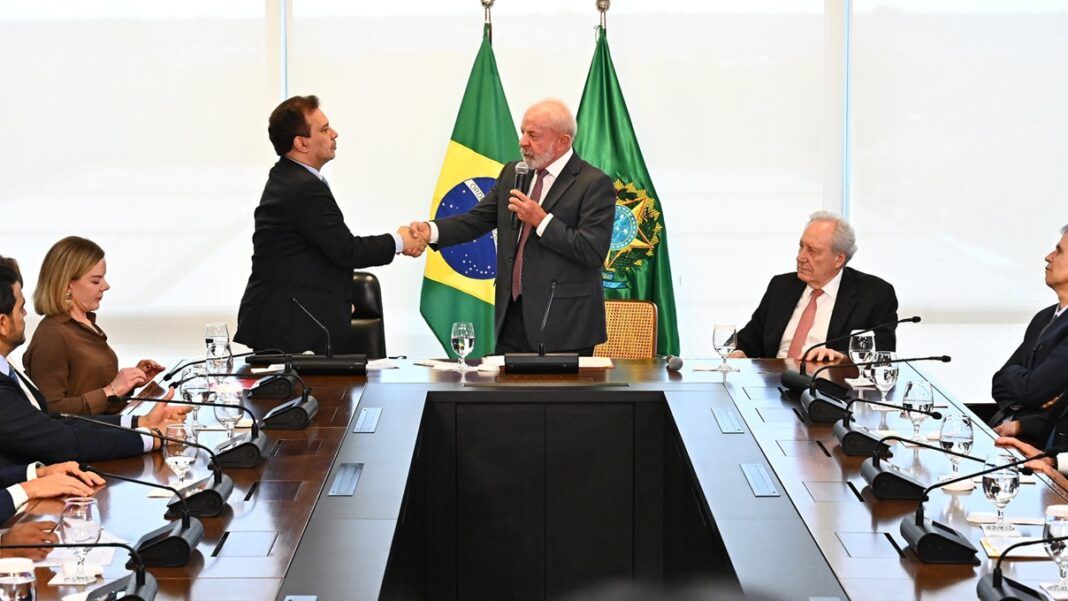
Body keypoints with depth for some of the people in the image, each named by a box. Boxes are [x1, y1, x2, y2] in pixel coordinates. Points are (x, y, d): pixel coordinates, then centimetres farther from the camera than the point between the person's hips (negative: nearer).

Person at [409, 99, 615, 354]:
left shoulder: (595, 184, -8)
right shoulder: (512, 174, 13)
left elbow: (593, 252, -16)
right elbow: (475, 220, 10)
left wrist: (542, 221, -18)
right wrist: (431, 230, -8)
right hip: (512, 317, 6)